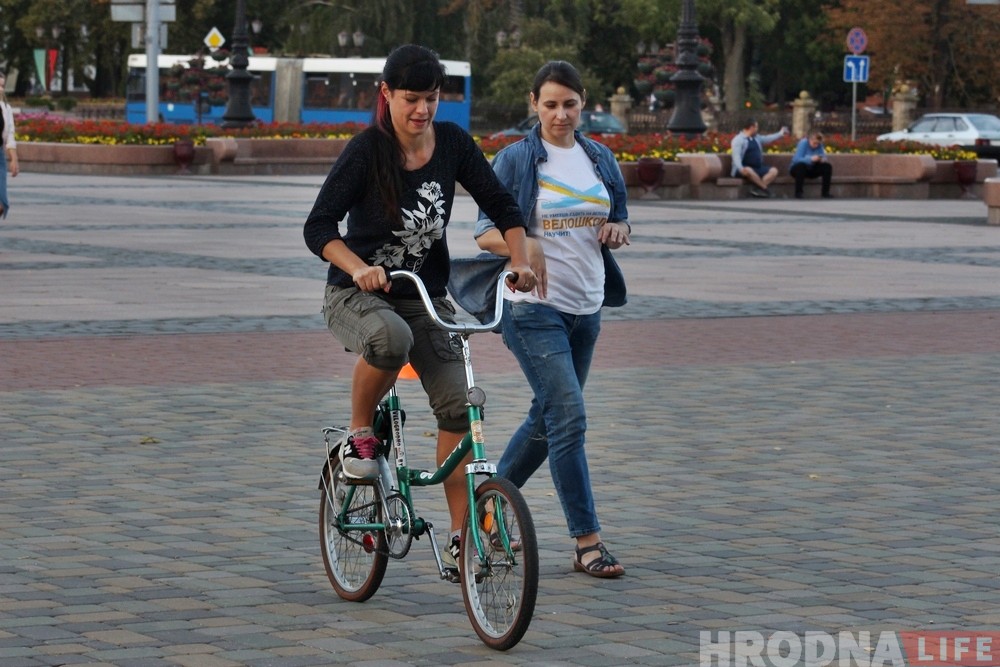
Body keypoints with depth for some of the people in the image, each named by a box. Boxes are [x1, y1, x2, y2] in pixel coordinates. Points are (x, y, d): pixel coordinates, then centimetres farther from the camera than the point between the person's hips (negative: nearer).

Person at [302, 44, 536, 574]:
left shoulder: (452, 143, -3)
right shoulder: (367, 150, -15)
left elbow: (500, 204, 2)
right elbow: (318, 227, -21)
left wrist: (520, 261, -15)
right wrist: (359, 268, -38)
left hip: (425, 296, 4)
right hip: (357, 294, -4)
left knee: (457, 403, -12)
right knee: (391, 337, -39)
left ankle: (461, 539, -3)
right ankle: (359, 435, -12)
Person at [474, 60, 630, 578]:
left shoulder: (600, 160, 10)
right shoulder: (514, 160, -5)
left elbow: (620, 221, 19)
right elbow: (485, 233, -6)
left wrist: (618, 231, -5)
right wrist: (523, 245, -26)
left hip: (586, 307, 6)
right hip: (534, 307, -6)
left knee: (548, 418, 14)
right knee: (569, 418, -13)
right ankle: (587, 543, -11)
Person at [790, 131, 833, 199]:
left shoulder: (819, 145, -5)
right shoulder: (803, 143, -19)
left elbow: (823, 157, -4)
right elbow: (796, 159, -28)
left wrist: (823, 159, -29)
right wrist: (811, 159, -41)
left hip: (811, 170, 5)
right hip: (797, 169, -5)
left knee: (827, 166, -15)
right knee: (801, 165, -39)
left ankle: (825, 192, -11)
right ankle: (798, 193, -36)